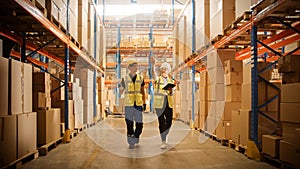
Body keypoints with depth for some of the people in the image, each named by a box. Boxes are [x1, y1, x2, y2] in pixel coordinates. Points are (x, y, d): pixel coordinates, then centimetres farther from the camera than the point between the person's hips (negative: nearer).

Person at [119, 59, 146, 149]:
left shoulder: (140, 78, 7)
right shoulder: (125, 79, 0)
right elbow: (121, 92, 3)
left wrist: (144, 103, 11)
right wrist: (121, 88, -20)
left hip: (138, 104, 2)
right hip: (128, 104, -2)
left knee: (139, 123, 1)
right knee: (129, 124, 1)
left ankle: (136, 136, 29)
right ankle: (131, 142, 13)